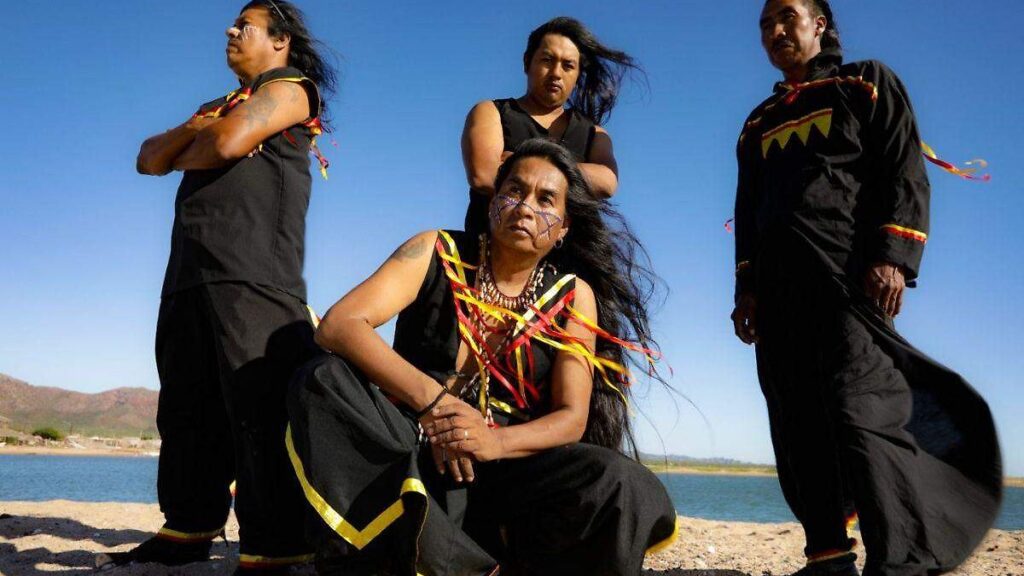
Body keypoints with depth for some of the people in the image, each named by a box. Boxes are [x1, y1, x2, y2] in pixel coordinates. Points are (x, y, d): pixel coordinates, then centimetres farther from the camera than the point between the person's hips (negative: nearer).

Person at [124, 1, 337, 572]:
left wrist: (186, 153, 11)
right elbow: (151, 159, 22)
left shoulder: (289, 88, 6)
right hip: (191, 273, 9)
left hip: (251, 272, -9)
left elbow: (226, 144, -11)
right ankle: (190, 528, 21)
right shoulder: (226, 105, 31)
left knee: (259, 410, -15)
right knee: (188, 409, 11)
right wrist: (192, 128, 3)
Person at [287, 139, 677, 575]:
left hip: (506, 463, 1)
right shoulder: (436, 253, -1)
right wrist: (431, 399, -27)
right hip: (407, 448, 0)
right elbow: (338, 325, -14)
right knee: (323, 382, -26)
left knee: (620, 487, -27)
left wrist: (496, 442, -25)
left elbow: (572, 418, -3)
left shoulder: (573, 297, 3)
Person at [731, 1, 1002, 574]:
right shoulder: (759, 123, 28)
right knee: (798, 424, 1)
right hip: (778, 285, 6)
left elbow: (905, 172, 1)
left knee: (859, 408, -19)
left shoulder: (867, 83, 14)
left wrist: (894, 257, -14)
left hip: (848, 270, -5)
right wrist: (747, 285, 10)